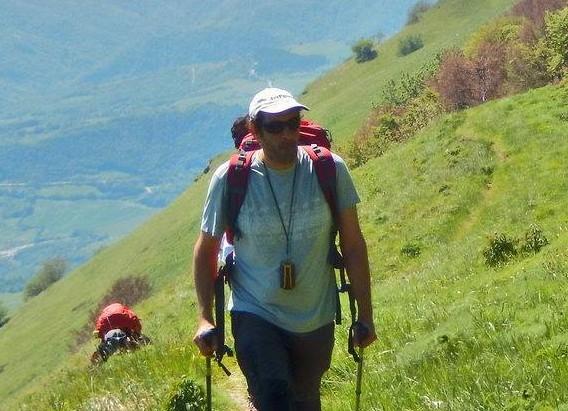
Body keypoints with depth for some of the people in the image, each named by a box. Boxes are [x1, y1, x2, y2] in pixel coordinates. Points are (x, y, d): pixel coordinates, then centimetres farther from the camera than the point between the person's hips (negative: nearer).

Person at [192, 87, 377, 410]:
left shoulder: (330, 170, -10)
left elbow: (353, 245, -2)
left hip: (316, 320, 2)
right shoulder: (230, 180, -12)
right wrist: (205, 319, -4)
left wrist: (365, 315, -1)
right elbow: (207, 249, 0)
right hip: (255, 317, -2)